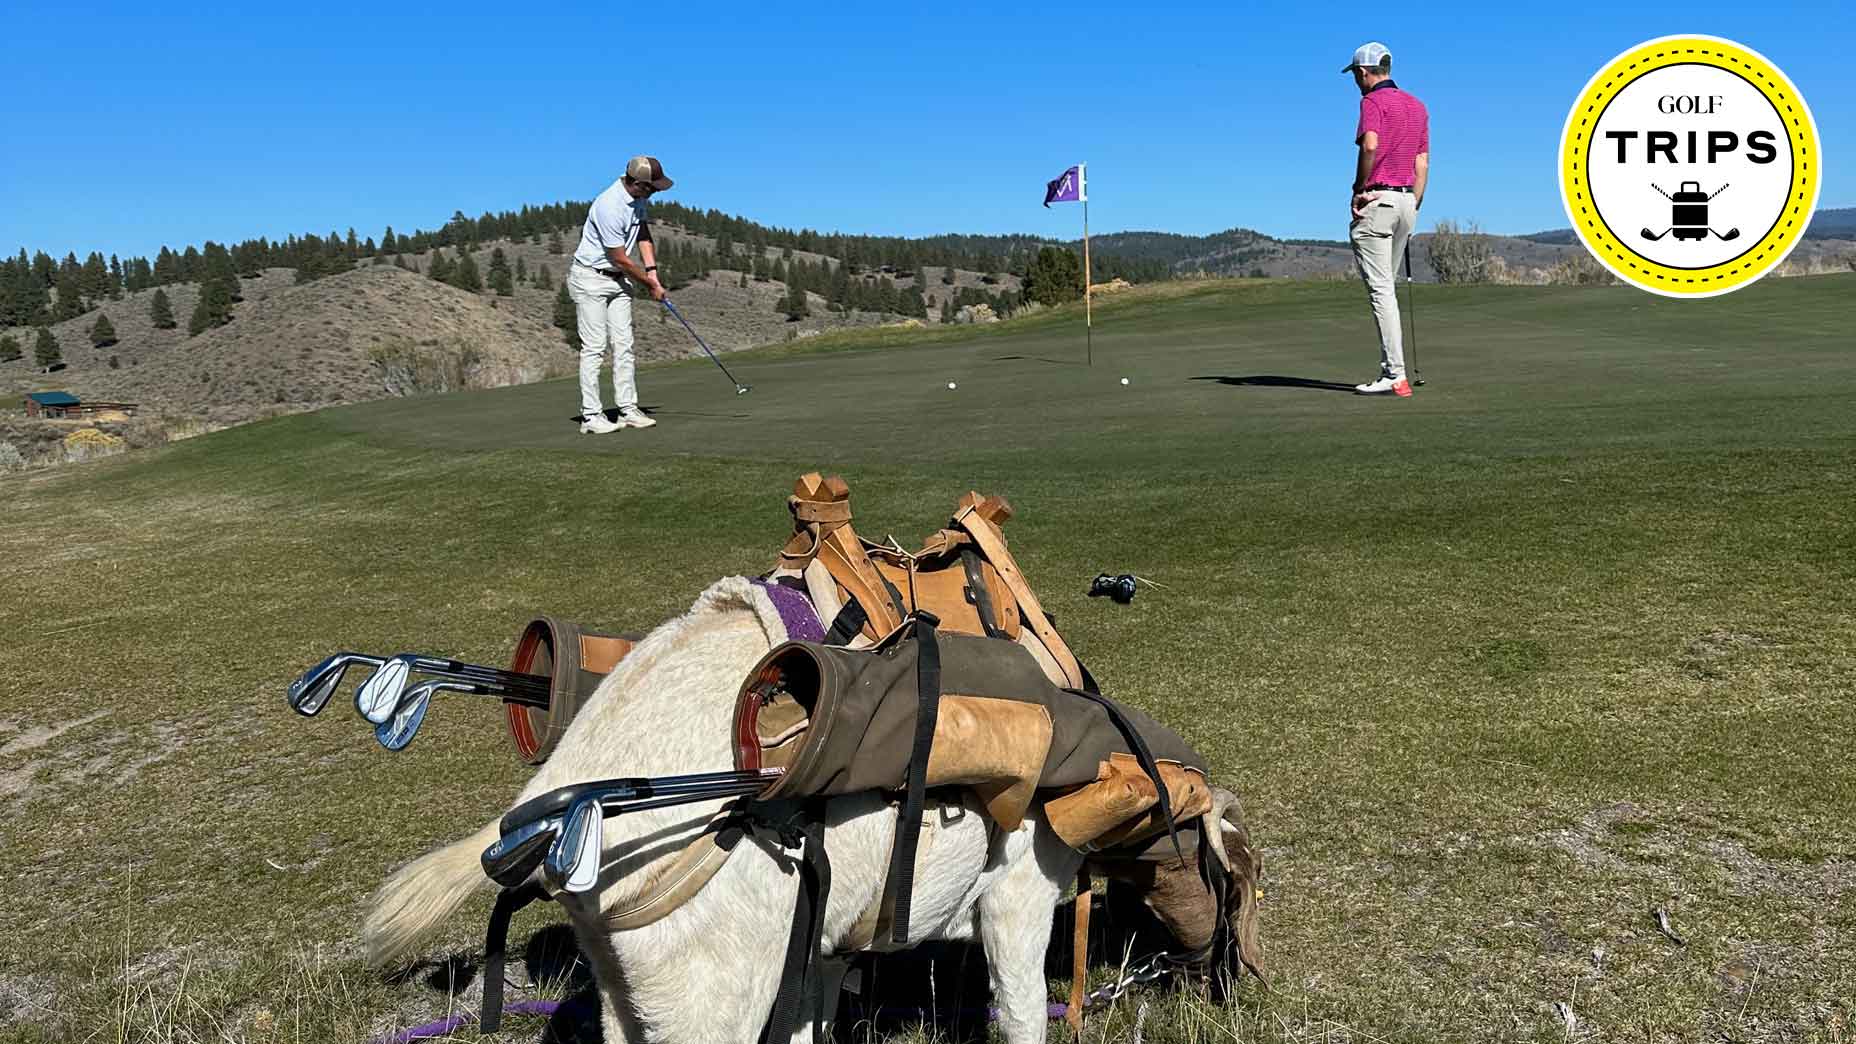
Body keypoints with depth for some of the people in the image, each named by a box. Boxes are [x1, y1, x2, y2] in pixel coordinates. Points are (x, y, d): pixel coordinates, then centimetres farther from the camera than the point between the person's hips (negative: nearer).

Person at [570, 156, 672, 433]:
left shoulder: (637, 197, 0)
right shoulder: (610, 208, -27)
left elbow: (643, 233, 12)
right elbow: (620, 259, -20)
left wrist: (652, 271, 0)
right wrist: (649, 284, -8)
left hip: (618, 279, 8)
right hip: (590, 278, -8)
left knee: (624, 345, 4)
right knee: (594, 347, -9)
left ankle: (628, 409, 7)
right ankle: (591, 416, -7)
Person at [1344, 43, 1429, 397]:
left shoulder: (1373, 101, -7)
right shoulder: (1417, 106, 18)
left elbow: (1370, 145, -25)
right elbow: (1422, 163, 15)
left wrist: (1358, 190, -15)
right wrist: (1413, 208, 16)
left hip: (1376, 200, -8)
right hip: (1407, 200, 8)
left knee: (1381, 290, -9)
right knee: (1387, 288, 15)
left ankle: (1396, 377, -13)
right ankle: (1389, 369, 15)